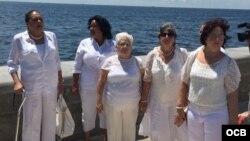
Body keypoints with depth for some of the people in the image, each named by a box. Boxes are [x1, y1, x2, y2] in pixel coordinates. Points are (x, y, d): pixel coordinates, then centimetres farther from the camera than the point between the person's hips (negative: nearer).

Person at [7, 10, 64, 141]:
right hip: (31, 88, -3)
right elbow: (12, 62, -1)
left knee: (50, 120, 13)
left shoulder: (51, 36, 3)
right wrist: (17, 82, -14)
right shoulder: (19, 39, -7)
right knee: (31, 122, 3)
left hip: (51, 86, 3)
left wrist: (60, 82, 9)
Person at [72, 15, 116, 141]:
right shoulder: (84, 43, -3)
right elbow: (77, 66, 0)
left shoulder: (113, 45, -2)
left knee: (106, 115, 13)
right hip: (88, 87, 0)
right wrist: (75, 84, -2)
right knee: (88, 114, 11)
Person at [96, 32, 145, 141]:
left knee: (130, 131, 16)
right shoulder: (109, 61, -4)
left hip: (131, 104, 1)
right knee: (113, 131, 13)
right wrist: (99, 101, -4)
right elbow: (101, 82, -2)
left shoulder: (137, 62, -2)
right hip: (112, 104, 0)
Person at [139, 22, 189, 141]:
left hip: (177, 102, -1)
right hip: (157, 102, 1)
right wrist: (144, 100, 1)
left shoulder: (182, 54, -9)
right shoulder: (152, 55, -6)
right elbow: (147, 79, -1)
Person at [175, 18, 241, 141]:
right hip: (193, 112, 3)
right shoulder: (193, 57, -4)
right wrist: (179, 109, 5)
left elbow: (232, 95, -9)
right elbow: (184, 84, 4)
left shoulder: (228, 63, -12)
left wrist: (233, 122, -8)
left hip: (217, 115, -3)